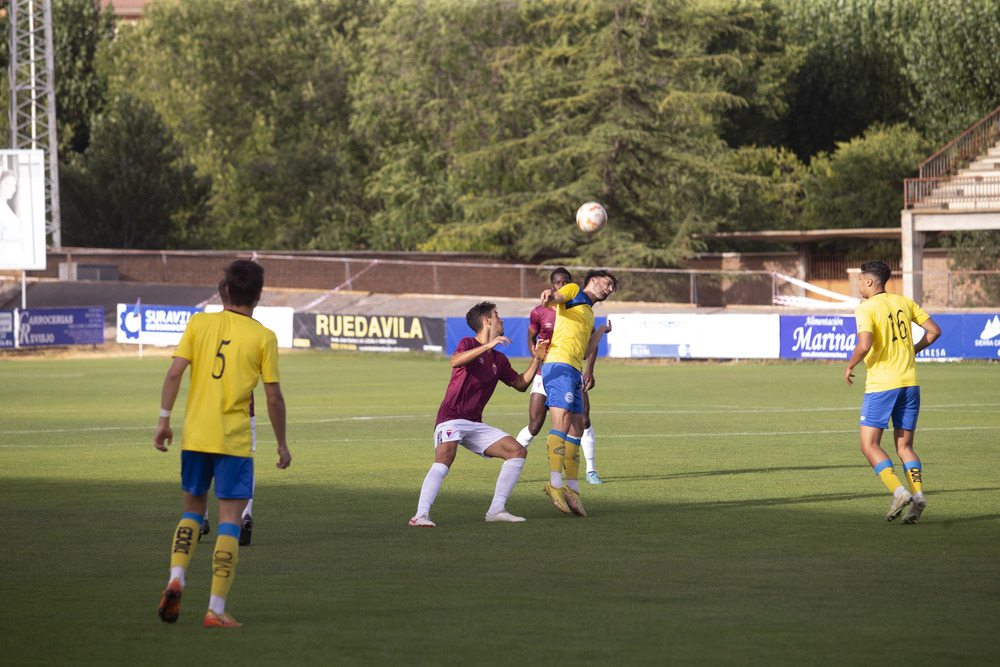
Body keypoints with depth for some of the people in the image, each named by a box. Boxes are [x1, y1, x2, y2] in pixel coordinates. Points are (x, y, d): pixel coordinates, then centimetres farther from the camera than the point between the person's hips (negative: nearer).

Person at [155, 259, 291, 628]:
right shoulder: (263, 337, -4)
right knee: (229, 522, 1)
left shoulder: (199, 323, 3)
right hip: (234, 440, -3)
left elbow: (174, 372, -4)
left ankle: (176, 578, -2)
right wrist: (282, 444, 8)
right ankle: (216, 609, -4)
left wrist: (164, 419, 3)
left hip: (195, 435, 3)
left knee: (192, 511, 19)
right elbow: (273, 396, -3)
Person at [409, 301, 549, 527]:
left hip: (475, 424, 8)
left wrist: (536, 360, 17)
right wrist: (488, 345, -33)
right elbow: (455, 361, -28)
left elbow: (521, 384, 27)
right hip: (451, 419, -8)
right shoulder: (468, 344, -5)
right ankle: (421, 515, -39)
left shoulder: (499, 360, 17)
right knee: (444, 460, -32)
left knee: (518, 451, 2)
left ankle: (496, 510, 4)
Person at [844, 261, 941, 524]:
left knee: (869, 446, 1)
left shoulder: (866, 309, -9)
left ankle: (899, 491, -17)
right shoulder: (903, 302, 10)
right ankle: (917, 496, -9)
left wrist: (850, 366, -5)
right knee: (904, 447, 11)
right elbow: (934, 330, 11)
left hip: (881, 384, -6)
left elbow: (865, 345, -23)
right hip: (909, 381, 6)